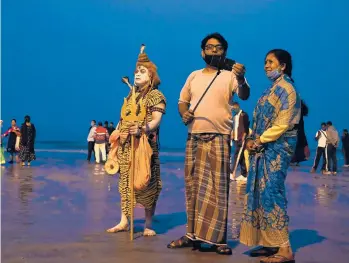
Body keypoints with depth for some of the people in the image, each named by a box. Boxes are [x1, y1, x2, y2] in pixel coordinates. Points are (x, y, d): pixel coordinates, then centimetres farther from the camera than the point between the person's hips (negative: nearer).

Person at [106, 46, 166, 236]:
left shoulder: (156, 96, -3)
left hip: (145, 146, -7)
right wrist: (115, 135, 12)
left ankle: (148, 224, 2)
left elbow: (156, 120, -15)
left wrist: (142, 129, -31)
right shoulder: (131, 96, 19)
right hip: (126, 146, 7)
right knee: (125, 183, 8)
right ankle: (124, 221, 15)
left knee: (147, 184, -5)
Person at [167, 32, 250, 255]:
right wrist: (183, 113, -2)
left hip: (218, 139, -5)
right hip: (193, 138, 5)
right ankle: (193, 234, 17)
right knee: (192, 187, 9)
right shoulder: (194, 76, 15)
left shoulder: (230, 76, -1)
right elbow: (182, 101, 21)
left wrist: (241, 80, -42)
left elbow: (244, 95, -19)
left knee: (216, 189, -5)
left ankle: (218, 239, 0)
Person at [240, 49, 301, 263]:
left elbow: (282, 125, -17)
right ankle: (270, 243, 14)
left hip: (276, 148, -9)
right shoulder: (274, 88, 19)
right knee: (262, 194, 8)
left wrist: (258, 141, -12)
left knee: (271, 194, -11)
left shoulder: (286, 88, -9)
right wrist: (252, 139, 4)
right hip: (265, 149, 9)